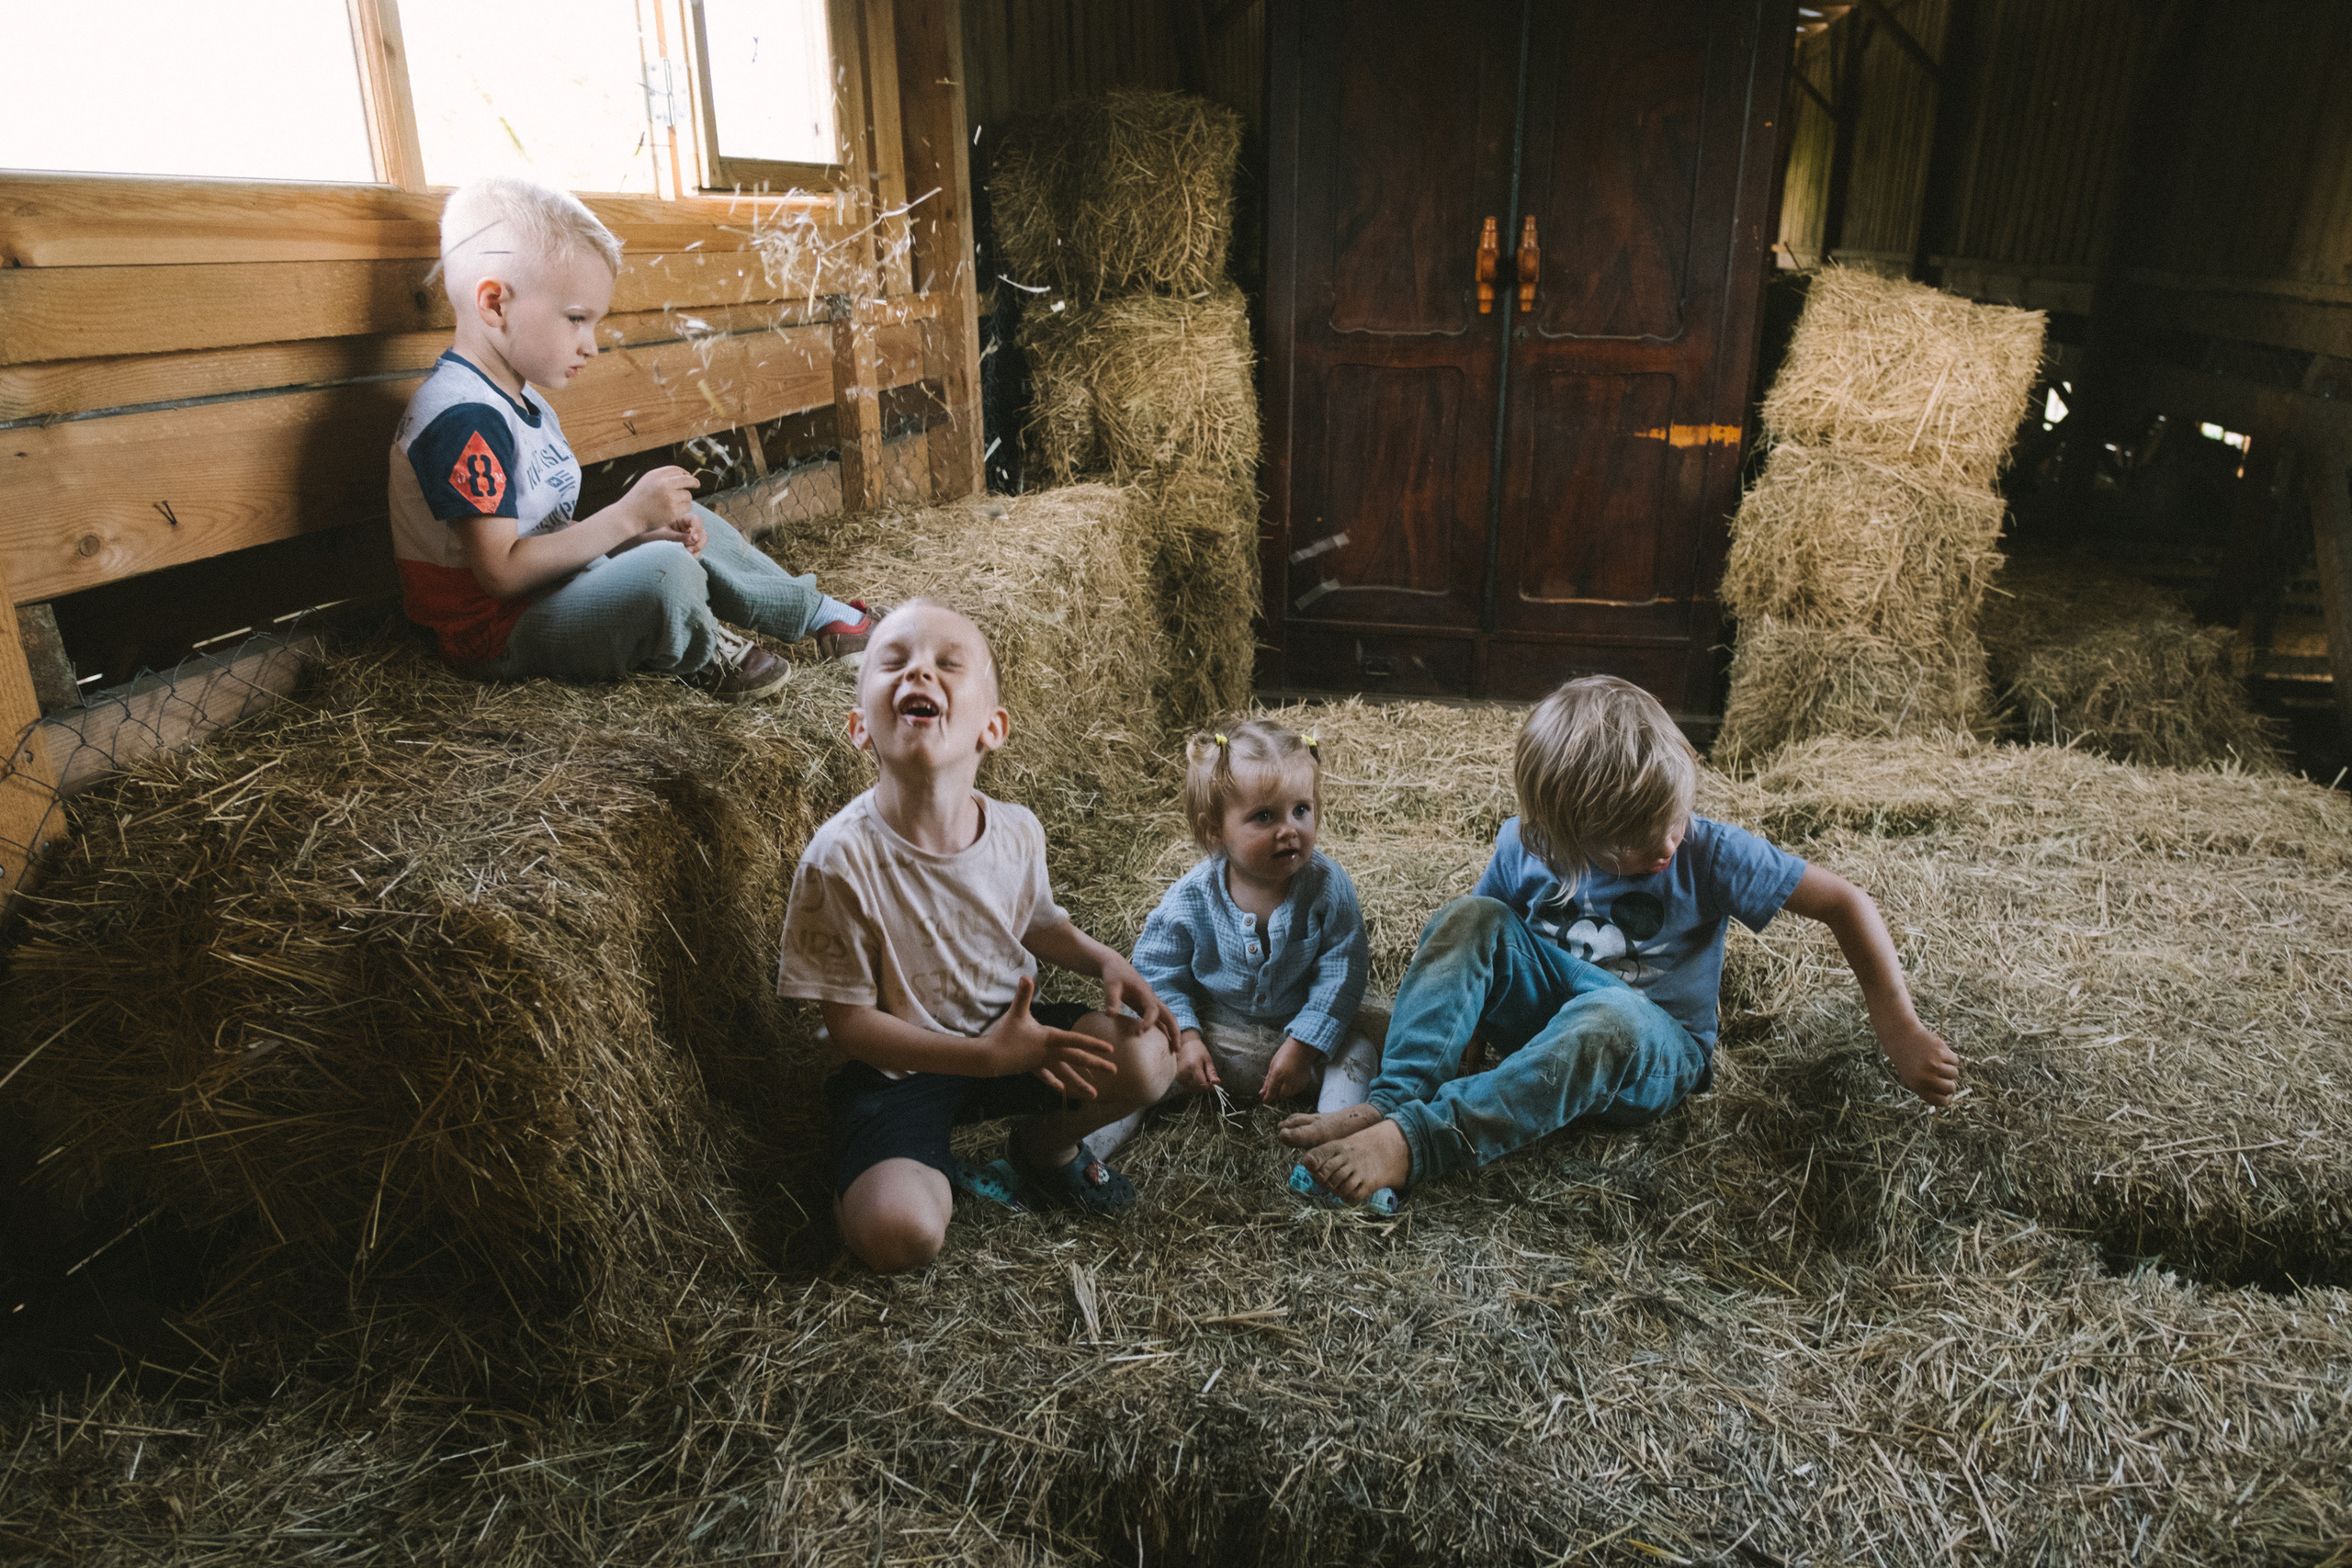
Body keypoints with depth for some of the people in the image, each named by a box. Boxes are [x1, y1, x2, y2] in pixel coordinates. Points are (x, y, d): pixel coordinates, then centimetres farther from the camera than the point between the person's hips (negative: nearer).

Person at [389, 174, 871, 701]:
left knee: (691, 526, 14)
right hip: (498, 634, -11)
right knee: (666, 570, -30)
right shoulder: (465, 419, -23)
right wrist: (628, 516, -27)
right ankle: (704, 656, 0)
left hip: (551, 587, 11)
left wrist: (649, 530, -6)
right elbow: (501, 572, -28)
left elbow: (549, 533, 8)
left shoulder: (521, 402, 12)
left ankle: (818, 614, 23)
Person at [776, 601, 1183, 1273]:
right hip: (898, 1068, -4)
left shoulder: (1017, 832, -11)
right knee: (899, 1233, -27)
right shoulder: (841, 859, -26)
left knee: (1147, 1058, -17)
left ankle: (1045, 1143, 15)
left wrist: (1105, 960, -8)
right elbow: (849, 1022, -19)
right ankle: (931, 1161, 10)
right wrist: (986, 1055, -29)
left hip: (1007, 1031, 4)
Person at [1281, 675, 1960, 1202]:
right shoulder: (1522, 846, -10)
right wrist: (1465, 1017, -13)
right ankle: (1393, 1100, -38)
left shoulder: (1710, 855, -15)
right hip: (1549, 1012, 3)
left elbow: (1846, 904, -11)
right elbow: (1473, 949, 3)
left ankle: (1412, 1141, -51)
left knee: (1608, 1016, -40)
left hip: (1654, 1050, -3)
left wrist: (1899, 1032, -14)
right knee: (1469, 917, -23)